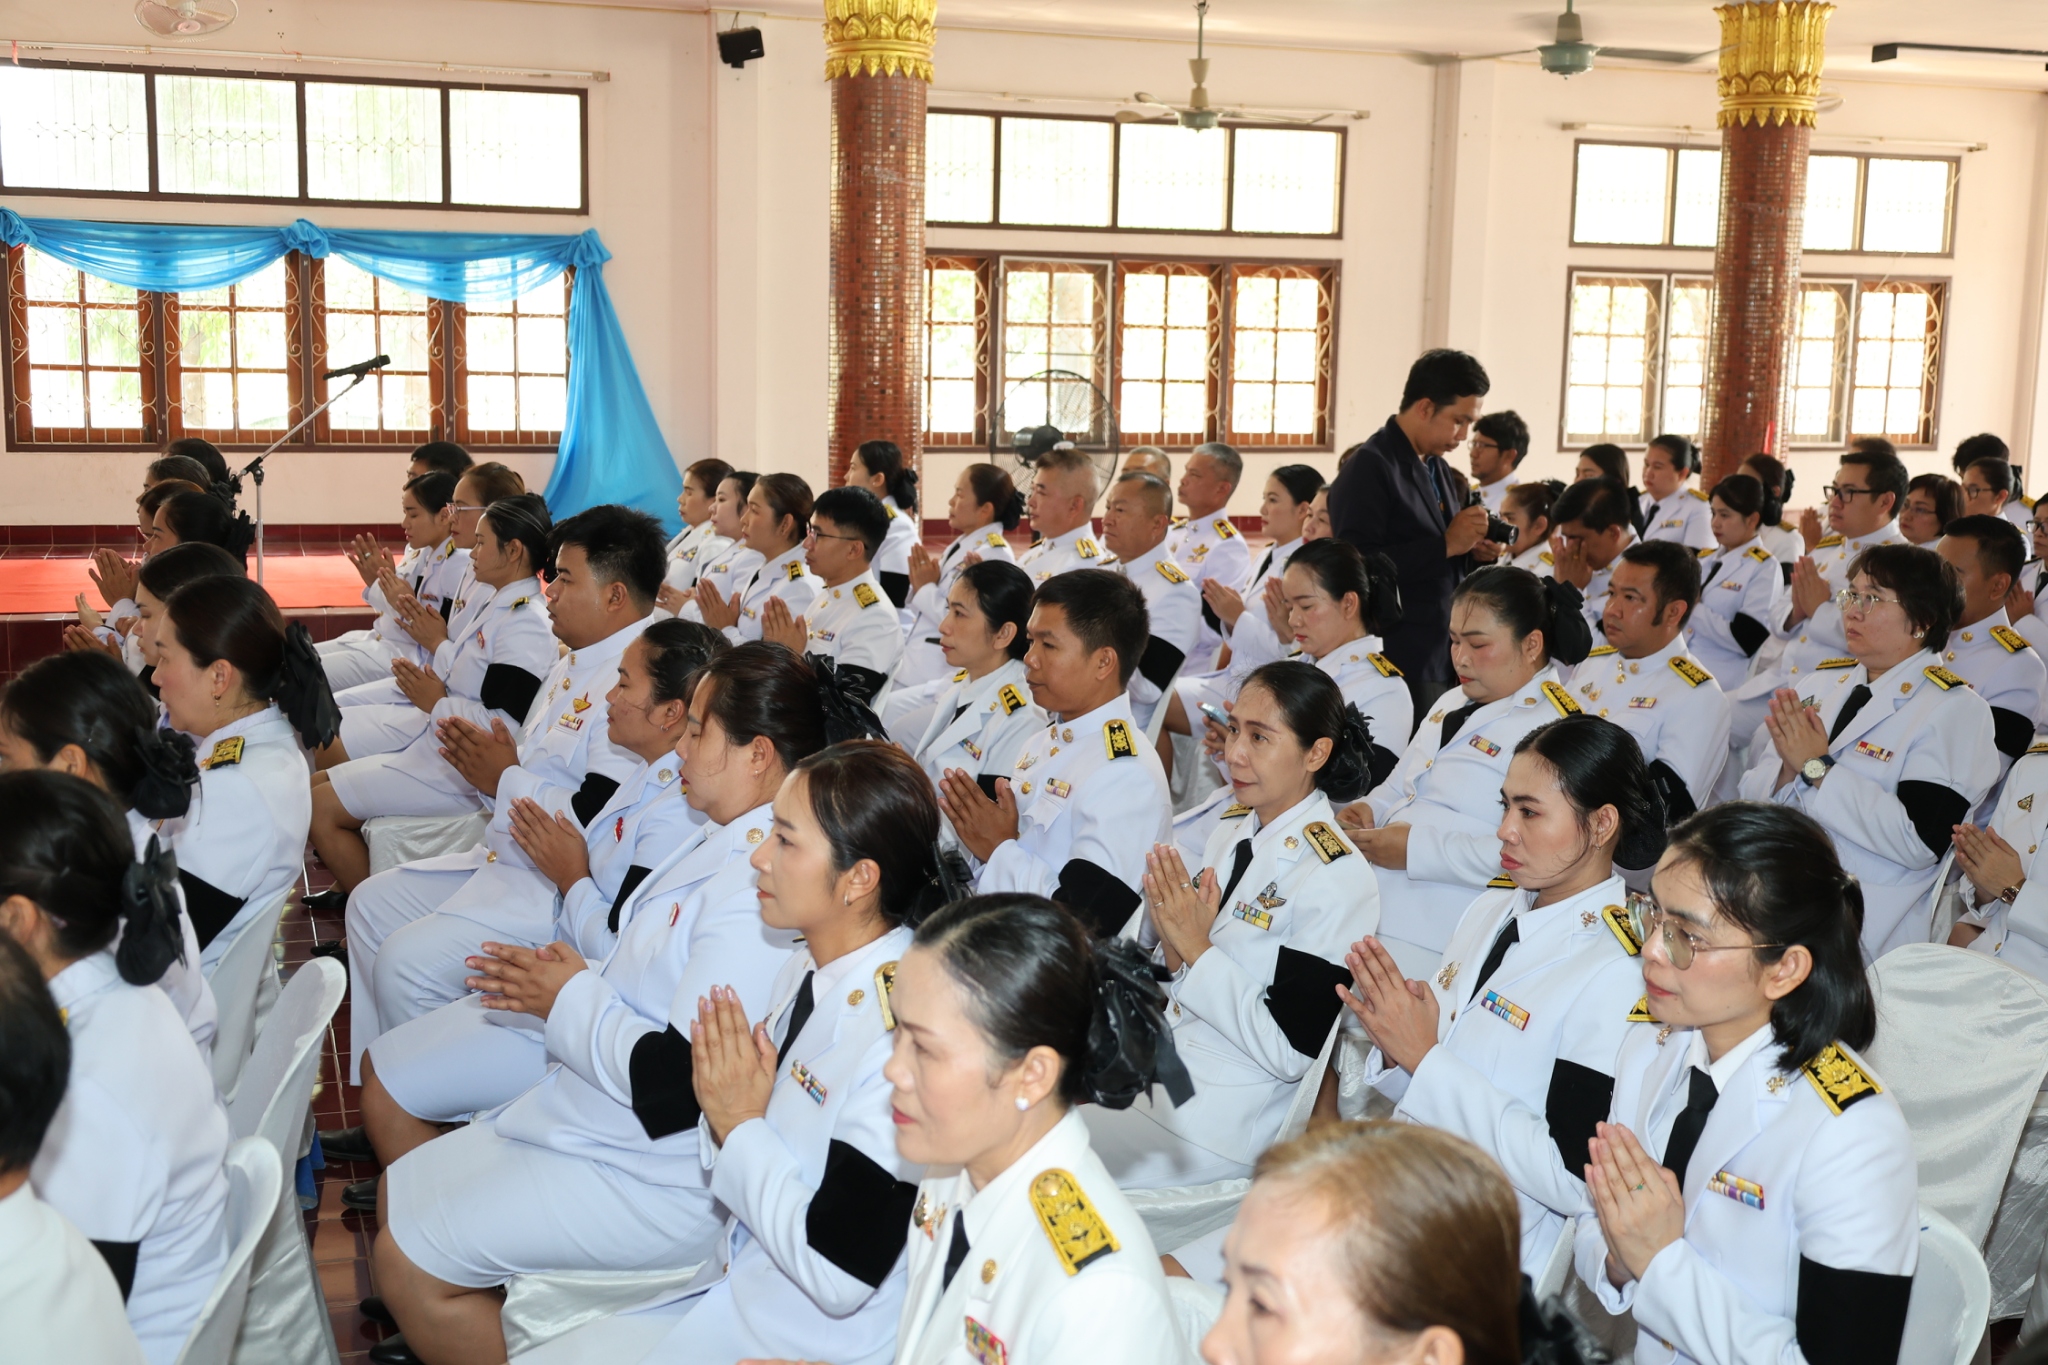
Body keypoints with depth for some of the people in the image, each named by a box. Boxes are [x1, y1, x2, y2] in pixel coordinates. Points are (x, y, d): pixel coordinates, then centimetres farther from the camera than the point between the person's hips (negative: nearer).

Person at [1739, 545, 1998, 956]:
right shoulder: (1824, 683, 14)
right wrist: (1788, 769, -11)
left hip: (1864, 925, -6)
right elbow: (1754, 794, 11)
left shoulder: (1955, 709, -4)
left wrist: (1817, 768, -17)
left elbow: (1921, 841, -17)